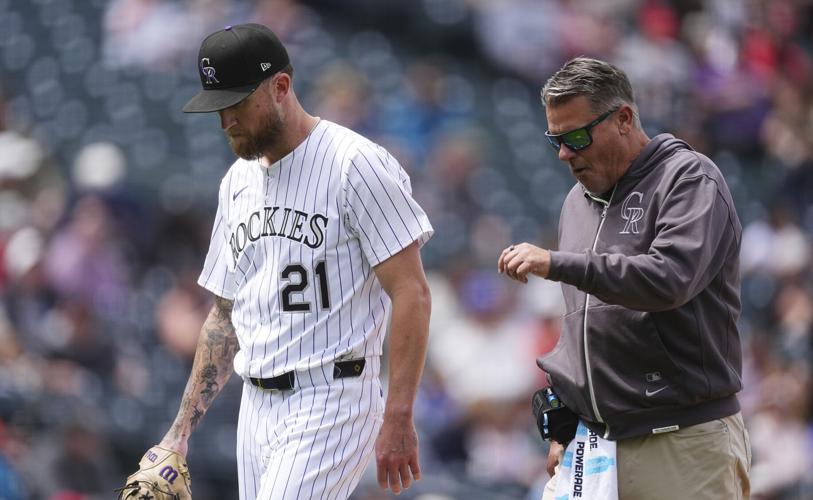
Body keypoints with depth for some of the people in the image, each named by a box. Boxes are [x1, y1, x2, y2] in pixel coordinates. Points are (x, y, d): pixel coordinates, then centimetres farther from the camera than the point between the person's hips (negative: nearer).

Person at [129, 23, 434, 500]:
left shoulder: (355, 164, -10)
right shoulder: (238, 182, 15)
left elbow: (411, 292, -13)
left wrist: (398, 420, -19)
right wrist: (182, 430, 14)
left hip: (329, 405, -8)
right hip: (256, 405, 8)